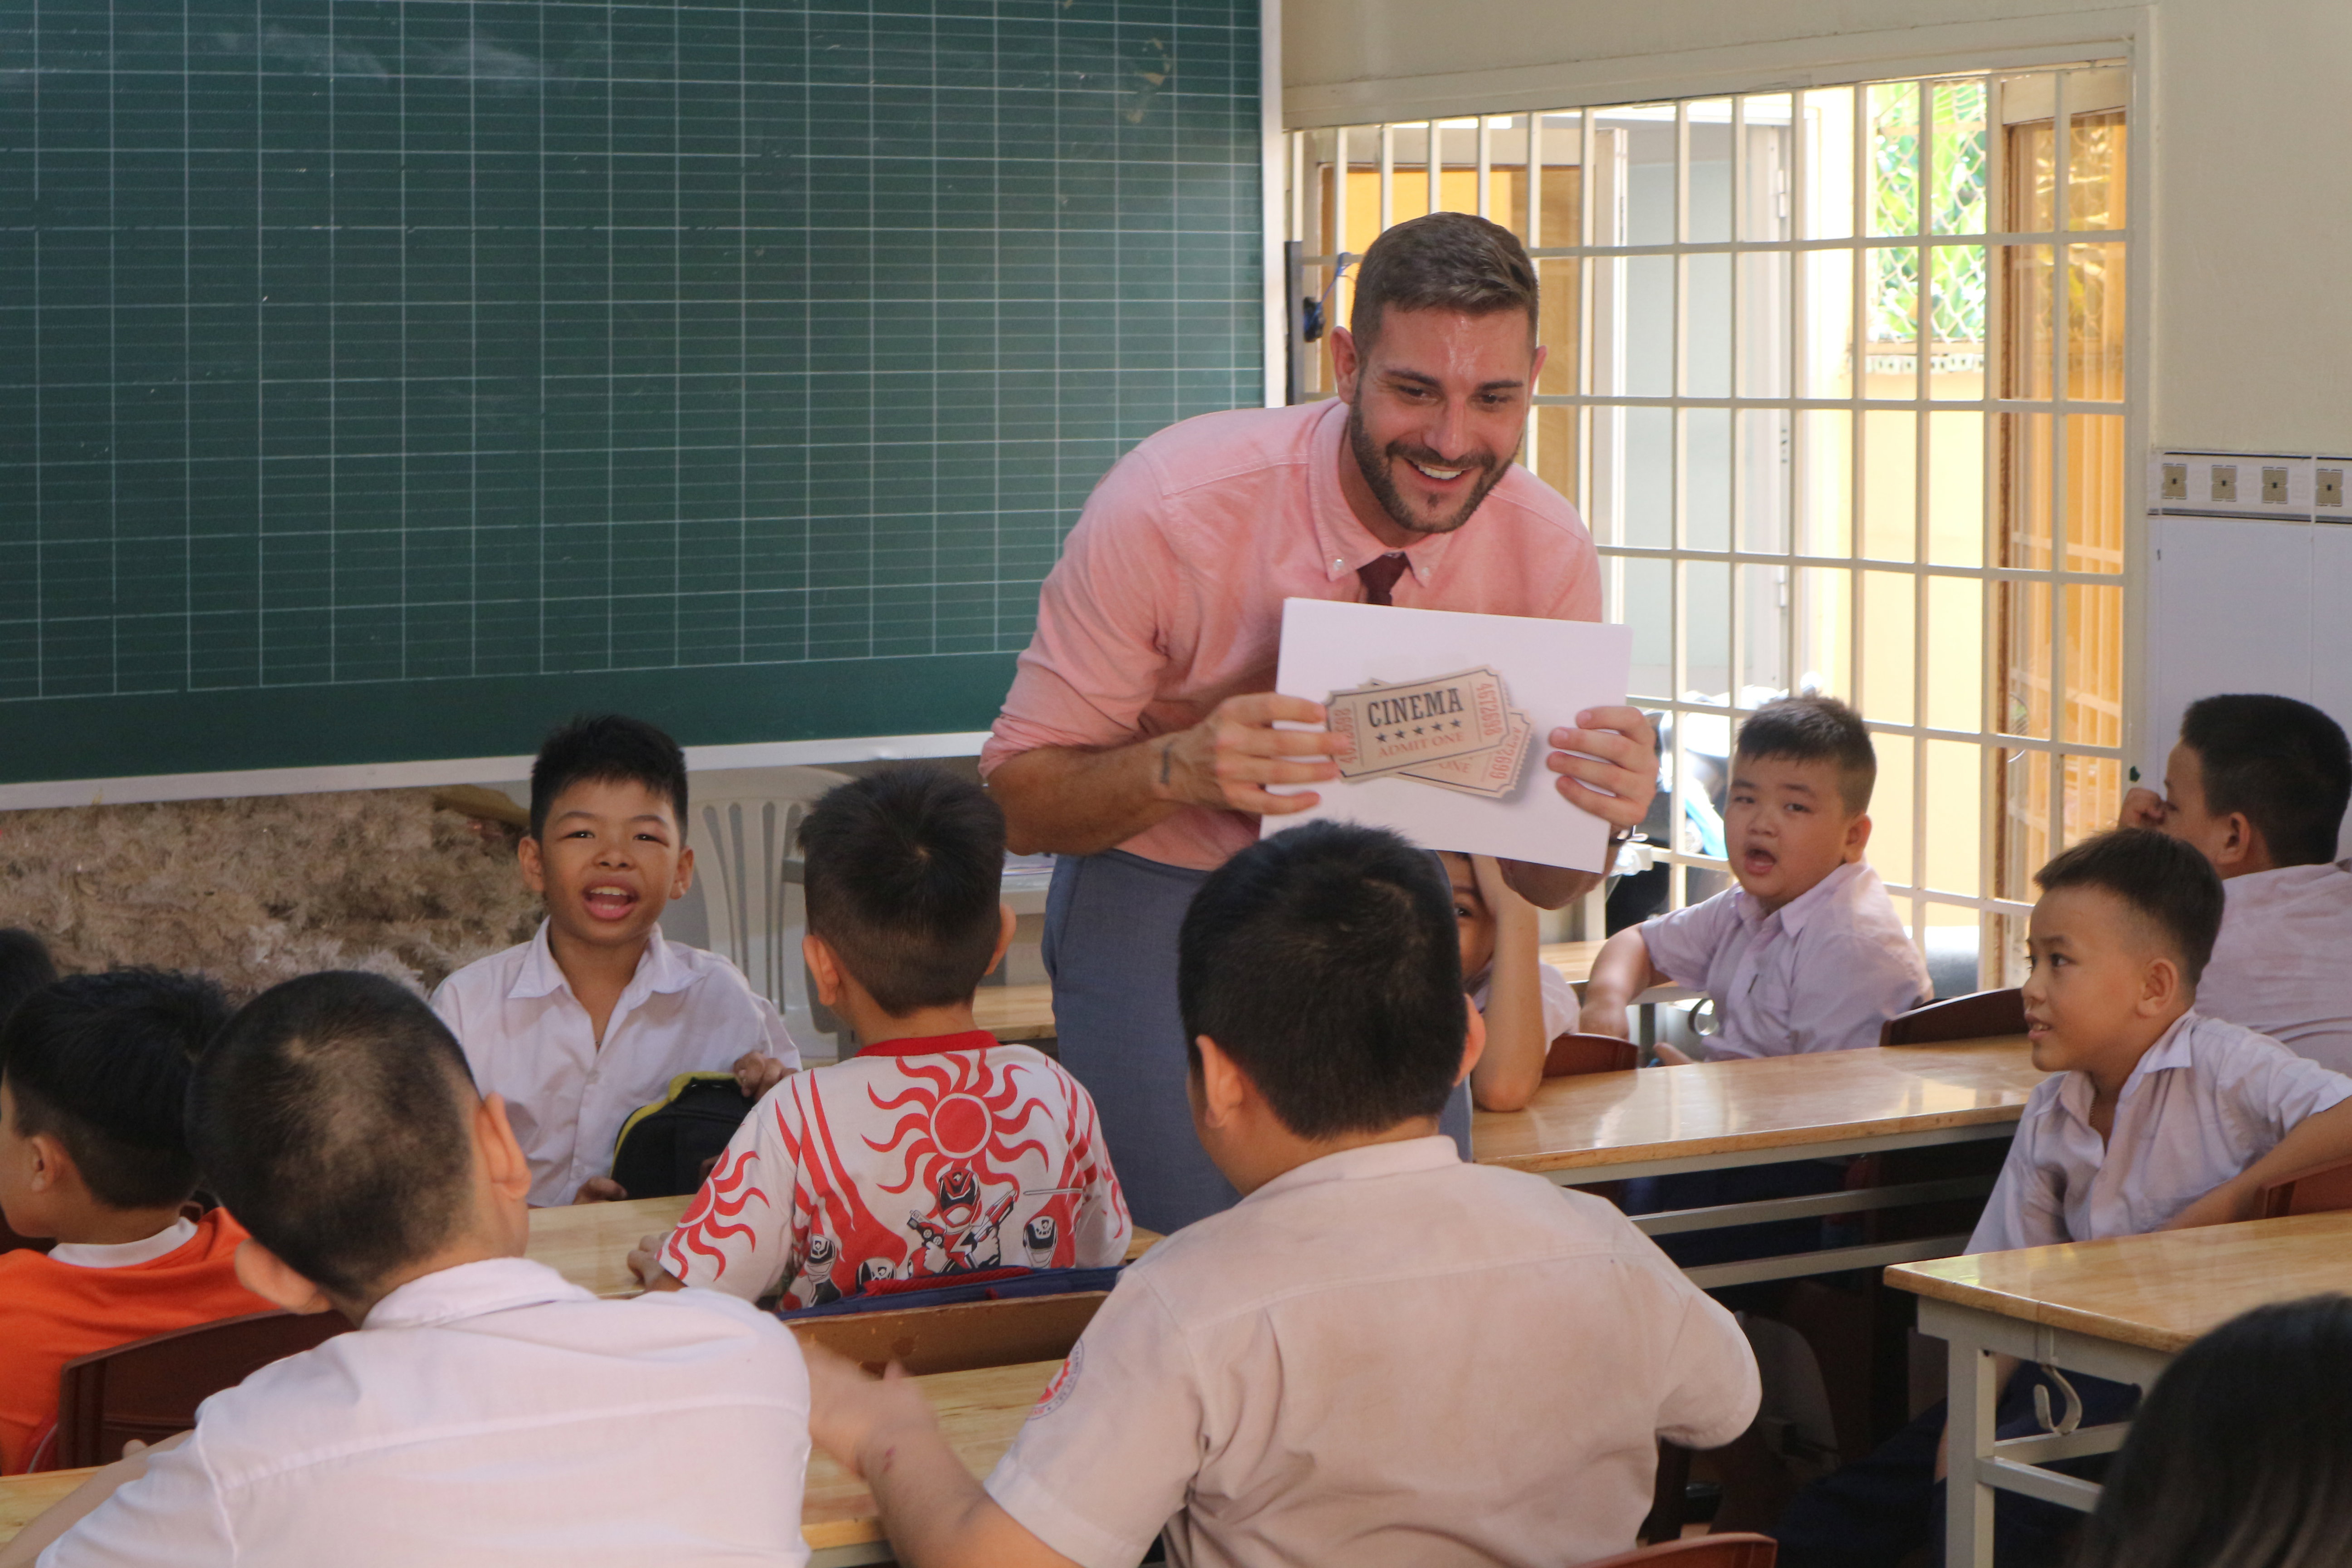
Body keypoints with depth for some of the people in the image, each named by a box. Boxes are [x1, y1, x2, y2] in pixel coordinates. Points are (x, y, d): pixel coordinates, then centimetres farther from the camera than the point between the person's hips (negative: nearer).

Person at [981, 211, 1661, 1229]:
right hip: (1159, 906, -3)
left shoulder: (1547, 549, -14)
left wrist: (1599, 803, -29)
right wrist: (1181, 763, -41)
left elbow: (1540, 883, -6)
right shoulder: (1167, 506, -25)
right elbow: (1013, 798, -21)